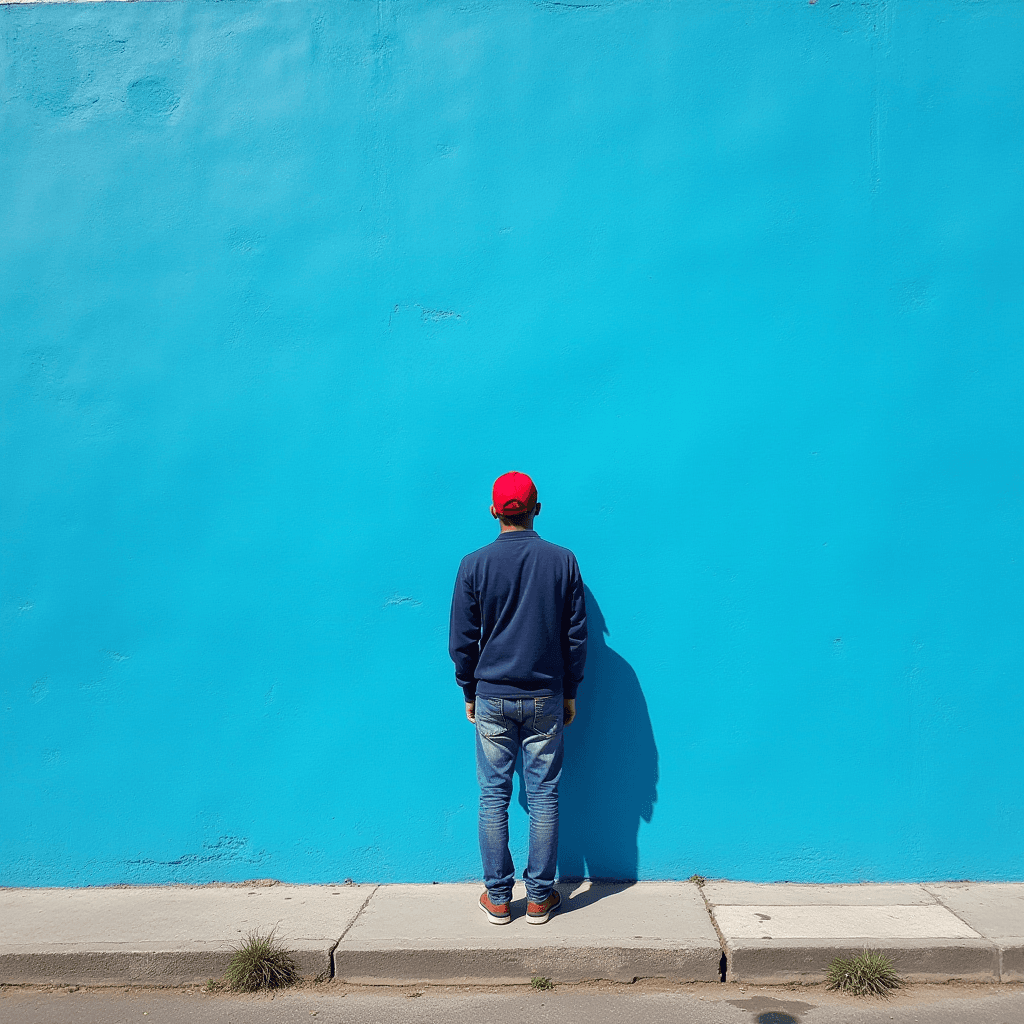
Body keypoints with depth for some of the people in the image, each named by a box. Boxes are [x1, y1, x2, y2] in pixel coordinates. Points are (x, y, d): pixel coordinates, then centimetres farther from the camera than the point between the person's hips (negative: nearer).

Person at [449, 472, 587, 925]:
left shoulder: (475, 565, -6)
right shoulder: (563, 561, -3)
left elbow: (461, 640, -2)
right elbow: (576, 635, 2)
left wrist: (469, 692, 11)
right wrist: (570, 692, 12)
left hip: (492, 698, -1)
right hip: (546, 699, 1)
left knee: (494, 797, 8)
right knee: (544, 796, 8)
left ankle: (497, 898, 17)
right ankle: (540, 897, 17)